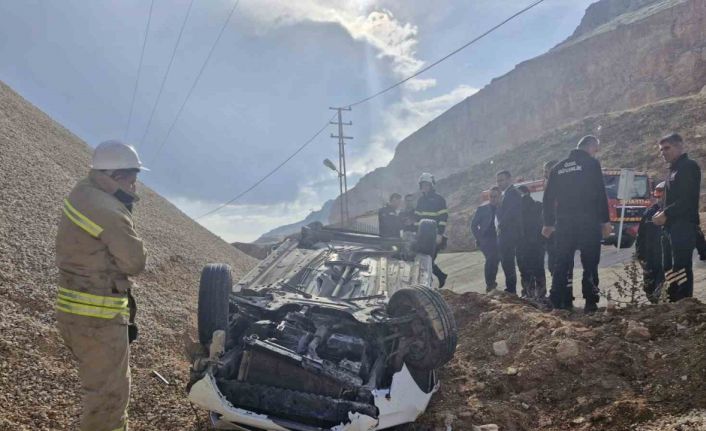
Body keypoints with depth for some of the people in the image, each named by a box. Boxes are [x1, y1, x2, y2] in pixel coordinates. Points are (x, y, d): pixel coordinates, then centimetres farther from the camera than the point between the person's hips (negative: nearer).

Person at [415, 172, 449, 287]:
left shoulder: (439, 199, -5)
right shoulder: (420, 200, 15)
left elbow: (444, 218, -10)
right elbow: (417, 217, 19)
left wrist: (440, 234, -17)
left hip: (435, 236, -6)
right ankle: (441, 275, 25)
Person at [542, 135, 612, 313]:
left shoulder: (558, 167, 14)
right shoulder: (592, 164, -2)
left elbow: (548, 197, 13)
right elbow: (600, 195, -8)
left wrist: (548, 223, 18)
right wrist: (605, 220, -4)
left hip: (564, 223, 4)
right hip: (588, 221, -4)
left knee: (562, 263, 8)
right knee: (590, 263, 0)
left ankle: (557, 300, 6)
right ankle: (591, 302, -3)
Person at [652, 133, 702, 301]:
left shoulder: (689, 167, -8)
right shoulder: (674, 169, 21)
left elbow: (688, 199, -18)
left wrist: (666, 214, -14)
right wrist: (662, 213, 6)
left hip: (683, 227, -10)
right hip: (672, 228, 10)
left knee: (681, 271, -10)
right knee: (670, 270, 11)